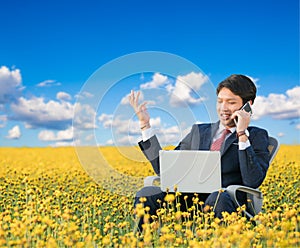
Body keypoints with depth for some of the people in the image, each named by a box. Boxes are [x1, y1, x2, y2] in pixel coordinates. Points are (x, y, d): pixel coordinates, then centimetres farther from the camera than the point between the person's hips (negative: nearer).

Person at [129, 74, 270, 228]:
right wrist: (145, 124, 16)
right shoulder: (199, 131, 23)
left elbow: (253, 182, -7)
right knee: (146, 194, -23)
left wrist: (242, 134, -10)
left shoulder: (257, 136, 11)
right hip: (188, 198, 4)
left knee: (217, 199, -38)